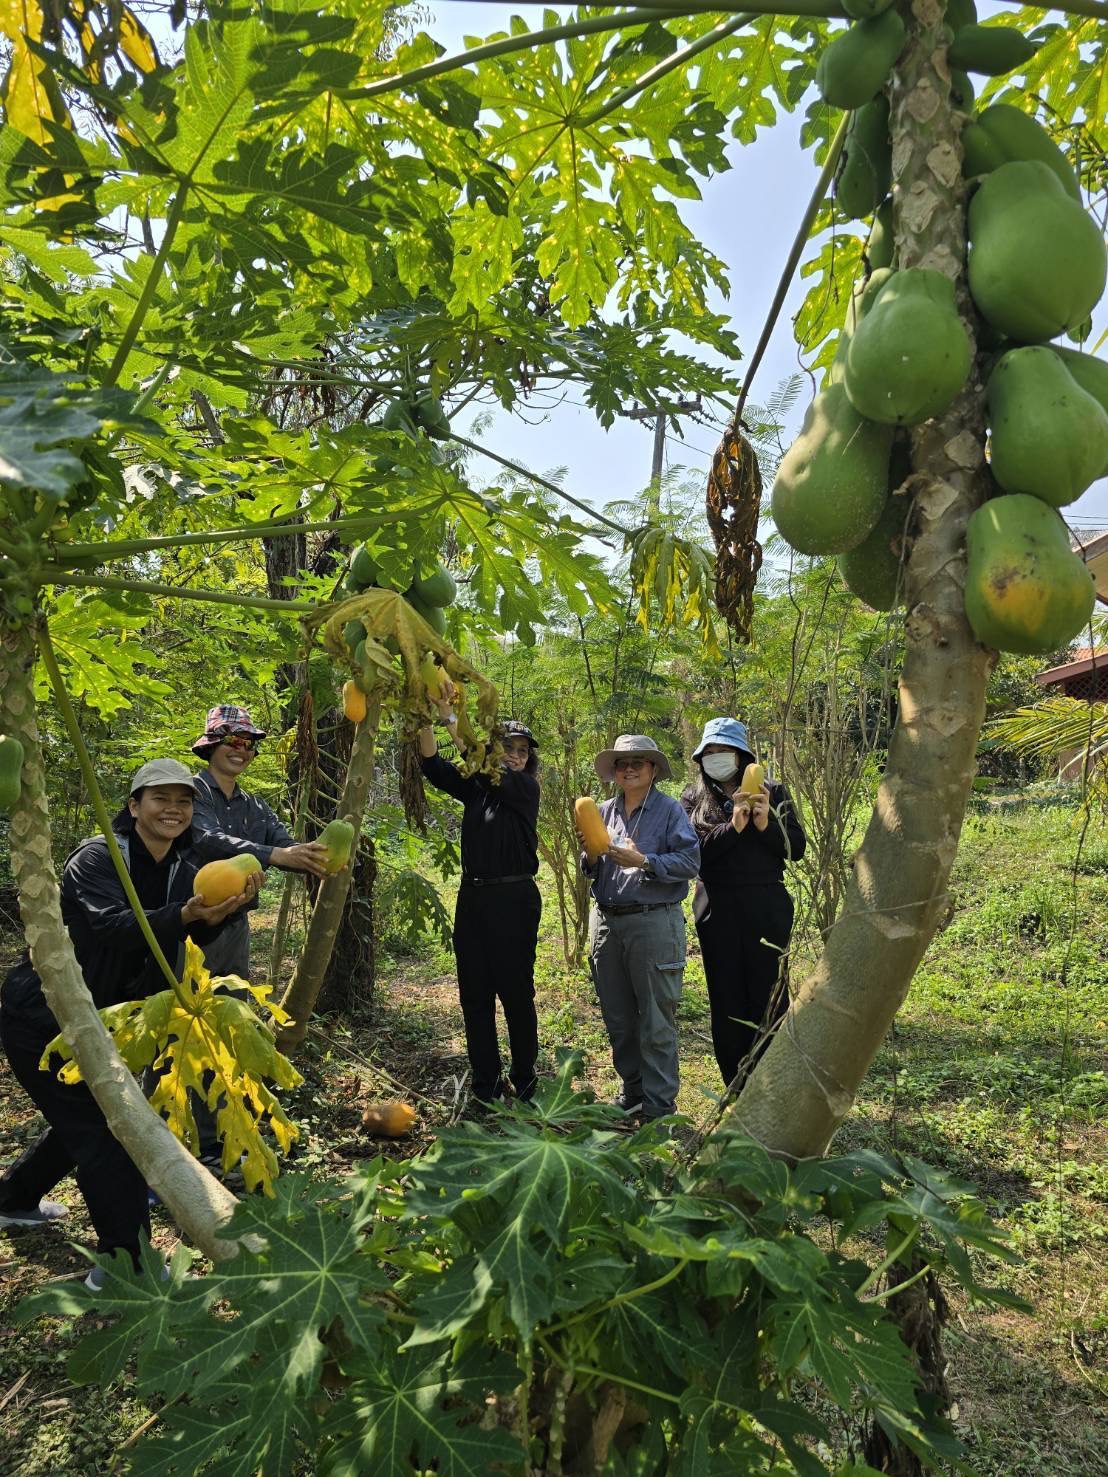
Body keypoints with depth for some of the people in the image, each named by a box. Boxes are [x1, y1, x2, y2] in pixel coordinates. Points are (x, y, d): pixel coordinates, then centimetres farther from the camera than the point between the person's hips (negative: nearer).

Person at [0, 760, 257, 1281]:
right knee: (106, 1125, -11)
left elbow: (183, 943, -12)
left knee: (84, 1118, 20)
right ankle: (124, 1264, 0)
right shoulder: (97, 857, -20)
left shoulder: (184, 866, -1)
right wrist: (186, 913, -52)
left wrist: (215, 917, -34)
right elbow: (113, 926, -36)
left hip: (96, 1017, 8)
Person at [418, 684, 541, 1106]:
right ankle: (486, 1081, 18)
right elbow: (434, 765, -3)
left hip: (514, 900, -5)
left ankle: (523, 1080, 15)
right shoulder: (475, 788, 10)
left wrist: (450, 718, -23)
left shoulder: (526, 788, -4)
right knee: (474, 994, 8)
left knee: (516, 993, 1)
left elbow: (484, 768, -20)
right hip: (473, 898, 5)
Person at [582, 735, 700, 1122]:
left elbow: (690, 861, -13)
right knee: (618, 1017, 15)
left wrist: (643, 862, -21)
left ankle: (659, 1104, 11)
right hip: (606, 922, 6)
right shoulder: (605, 811, 11)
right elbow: (591, 871, 17)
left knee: (656, 1020, 1)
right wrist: (591, 855, -5)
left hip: (653, 923, -6)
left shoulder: (670, 810, -4)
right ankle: (632, 1089, 31)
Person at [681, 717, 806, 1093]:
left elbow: (797, 848, 2)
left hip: (766, 908, -1)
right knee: (726, 1001, 7)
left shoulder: (772, 793, 6)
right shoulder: (693, 799, 7)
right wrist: (733, 827, -18)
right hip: (717, 911, 1)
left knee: (770, 998, 0)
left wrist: (766, 825, -15)